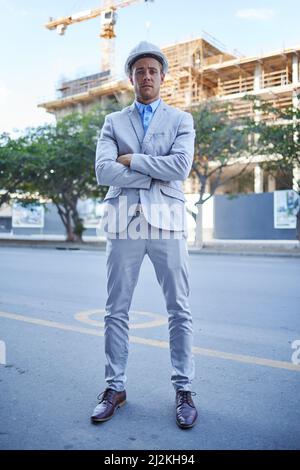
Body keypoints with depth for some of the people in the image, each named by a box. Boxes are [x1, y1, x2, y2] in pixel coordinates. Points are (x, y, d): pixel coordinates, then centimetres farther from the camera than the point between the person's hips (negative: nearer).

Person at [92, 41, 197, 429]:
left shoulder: (181, 120, 12)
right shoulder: (113, 122, 14)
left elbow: (181, 166, -6)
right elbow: (103, 171, -3)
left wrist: (133, 160, -5)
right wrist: (157, 175, -7)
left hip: (167, 221, -1)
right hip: (124, 221, 1)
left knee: (179, 309, 2)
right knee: (116, 310, 5)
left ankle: (183, 389, 14)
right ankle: (115, 387, 18)